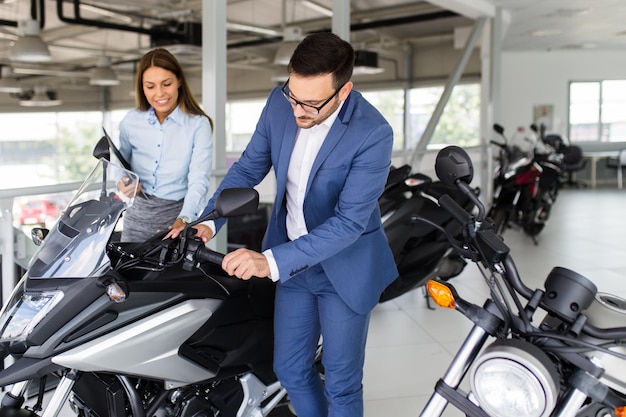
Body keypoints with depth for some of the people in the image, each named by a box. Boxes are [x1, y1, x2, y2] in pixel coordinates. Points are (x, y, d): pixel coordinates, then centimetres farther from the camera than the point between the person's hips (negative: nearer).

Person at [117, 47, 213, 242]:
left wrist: (184, 219, -34)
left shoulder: (198, 124, -9)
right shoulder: (131, 121, 2)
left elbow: (199, 179, -18)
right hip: (138, 214, 3)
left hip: (179, 213, -3)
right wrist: (122, 182, -4)